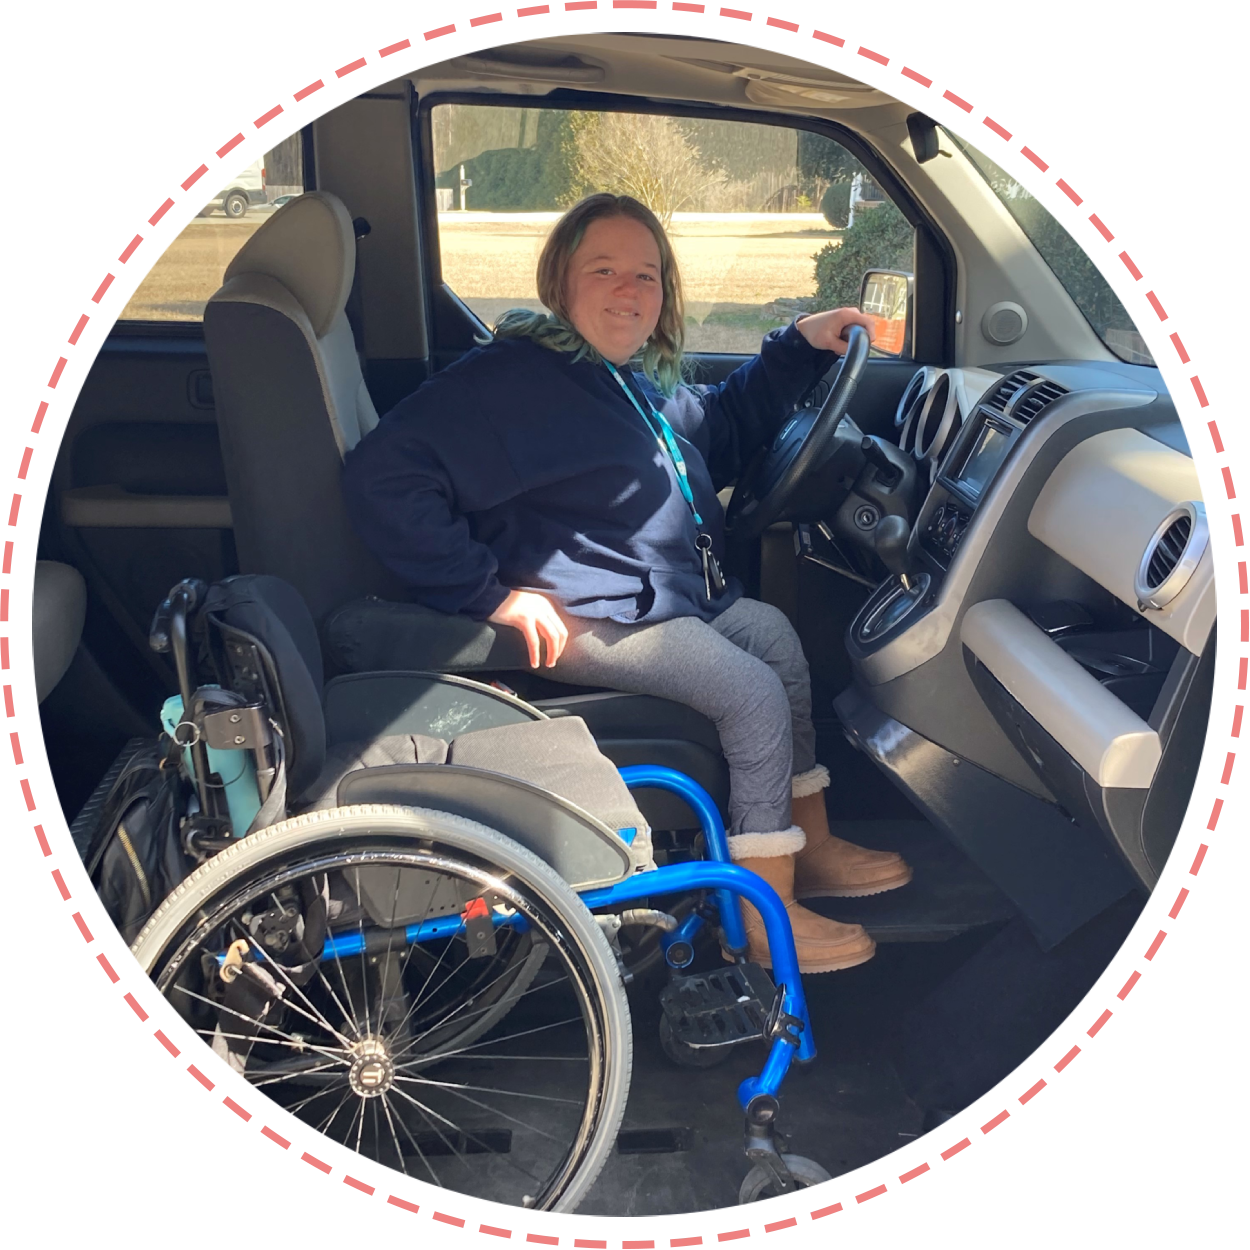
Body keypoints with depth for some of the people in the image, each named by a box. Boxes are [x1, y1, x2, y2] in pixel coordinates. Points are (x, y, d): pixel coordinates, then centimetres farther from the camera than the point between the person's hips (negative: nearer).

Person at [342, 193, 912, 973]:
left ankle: (809, 847, 20)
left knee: (779, 638, 8)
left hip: (674, 593, 10)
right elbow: (384, 477, -23)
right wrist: (490, 593, -24)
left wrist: (800, 346, 22)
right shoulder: (511, 378, -15)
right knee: (755, 696, -16)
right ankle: (766, 923, -7)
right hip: (588, 617, -10)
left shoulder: (637, 380, 15)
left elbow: (722, 429, 34)